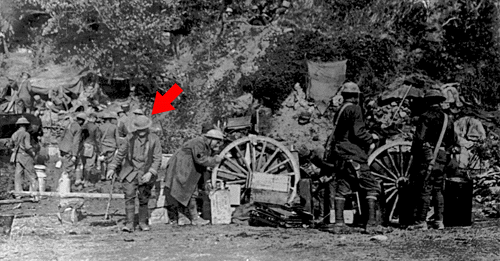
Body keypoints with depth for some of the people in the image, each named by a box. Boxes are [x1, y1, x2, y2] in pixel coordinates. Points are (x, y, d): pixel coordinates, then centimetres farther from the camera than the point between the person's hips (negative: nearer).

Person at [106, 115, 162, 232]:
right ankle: (129, 223, -4)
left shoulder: (154, 140, -3)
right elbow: (120, 153, 11)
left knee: (144, 199, 7)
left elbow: (157, 159, -5)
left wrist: (150, 173, -17)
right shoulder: (130, 138, 2)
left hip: (145, 174, -1)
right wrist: (112, 168, 6)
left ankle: (143, 222, 23)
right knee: (129, 197, -8)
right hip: (130, 172, 1)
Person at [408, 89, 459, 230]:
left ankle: (421, 222, -4)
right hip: (442, 159, 6)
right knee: (438, 191, 12)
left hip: (427, 157, -6)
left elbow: (419, 139, -13)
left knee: (424, 190, -4)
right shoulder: (447, 119, 13)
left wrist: (414, 154, -5)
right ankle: (439, 221, 10)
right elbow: (455, 142, 15)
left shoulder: (425, 117, -7)